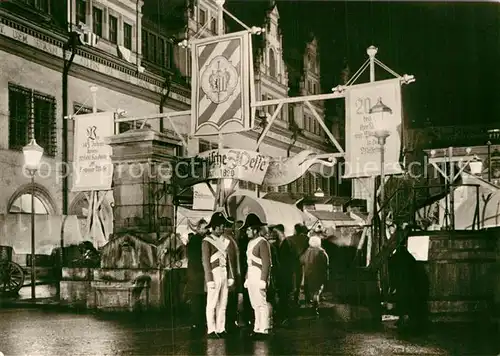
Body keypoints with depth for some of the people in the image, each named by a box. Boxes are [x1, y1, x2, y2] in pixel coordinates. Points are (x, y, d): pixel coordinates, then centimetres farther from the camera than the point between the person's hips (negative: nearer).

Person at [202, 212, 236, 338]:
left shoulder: (226, 241, 12)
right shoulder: (207, 241, -6)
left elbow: (229, 260, 14)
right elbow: (206, 262, -9)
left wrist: (231, 276, 8)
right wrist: (209, 279, -13)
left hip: (224, 275, 6)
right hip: (214, 275, -6)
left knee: (223, 304, 8)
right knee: (212, 304, -1)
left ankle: (221, 329, 14)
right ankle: (211, 330, 3)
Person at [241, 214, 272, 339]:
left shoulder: (262, 242, -10)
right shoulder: (250, 242, 16)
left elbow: (266, 263, -15)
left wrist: (263, 280, -19)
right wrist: (247, 278, 17)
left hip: (259, 276, -9)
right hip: (251, 276, 9)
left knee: (261, 303, -5)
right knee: (255, 304, 11)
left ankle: (263, 330, -1)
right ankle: (257, 329, 17)